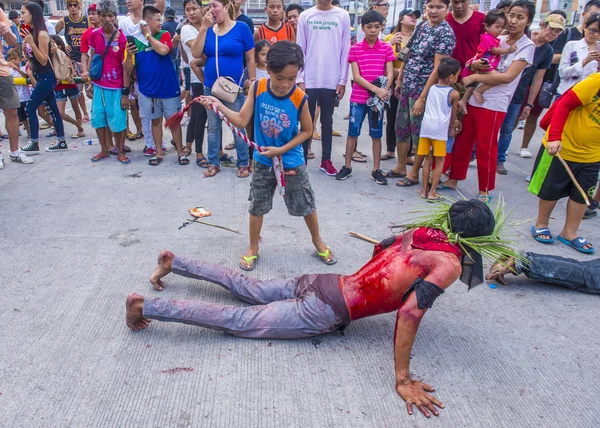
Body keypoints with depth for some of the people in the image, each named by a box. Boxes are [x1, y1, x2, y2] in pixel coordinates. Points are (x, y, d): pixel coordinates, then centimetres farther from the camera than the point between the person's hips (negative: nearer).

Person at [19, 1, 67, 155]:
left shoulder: (42, 34, -17)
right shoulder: (31, 32, 10)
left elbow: (44, 60, -19)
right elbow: (32, 59, 16)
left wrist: (31, 43, -25)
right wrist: (25, 49, -2)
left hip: (46, 77, -9)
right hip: (41, 77, 9)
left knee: (30, 108, -5)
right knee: (52, 109, 11)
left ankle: (34, 144, 3)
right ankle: (61, 142, 17)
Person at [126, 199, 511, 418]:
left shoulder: (420, 232, 7)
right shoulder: (449, 264, -16)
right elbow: (409, 314, -26)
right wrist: (404, 380, -19)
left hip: (321, 283, 7)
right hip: (324, 312, -7)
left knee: (248, 288, 19)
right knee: (238, 321, -3)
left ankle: (173, 262, 27)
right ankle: (145, 306, -1)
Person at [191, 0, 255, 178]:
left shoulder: (241, 28, -4)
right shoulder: (209, 30, 7)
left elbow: (250, 59, -3)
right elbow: (196, 53, -3)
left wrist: (252, 82, -5)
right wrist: (204, 27, -7)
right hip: (211, 88, 5)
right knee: (213, 127, 11)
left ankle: (243, 164, 15)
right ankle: (213, 163, 22)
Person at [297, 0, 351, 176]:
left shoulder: (343, 16, 4)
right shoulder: (305, 16, 3)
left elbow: (345, 50, 3)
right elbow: (300, 50, 2)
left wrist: (342, 80, -2)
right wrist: (300, 79, -4)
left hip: (332, 81, 0)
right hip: (309, 80, 0)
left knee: (327, 121, 9)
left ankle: (326, 160, 16)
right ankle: (302, 159, 15)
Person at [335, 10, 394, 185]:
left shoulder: (386, 48, 3)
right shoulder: (355, 48, -1)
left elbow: (390, 75, -1)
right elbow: (356, 76, -8)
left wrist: (382, 93, -16)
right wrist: (376, 89, -18)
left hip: (378, 99, 1)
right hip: (358, 98, -1)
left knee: (376, 134, 7)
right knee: (352, 132, 5)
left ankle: (376, 170, 15)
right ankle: (347, 166, 17)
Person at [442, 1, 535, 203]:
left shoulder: (527, 46, -4)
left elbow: (508, 76, -16)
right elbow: (476, 65, 13)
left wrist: (474, 77, -16)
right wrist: (475, 64, -12)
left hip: (493, 104, -5)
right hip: (473, 98, 5)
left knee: (485, 148, 0)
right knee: (462, 141, 10)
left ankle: (485, 191, 13)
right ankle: (453, 179, 24)